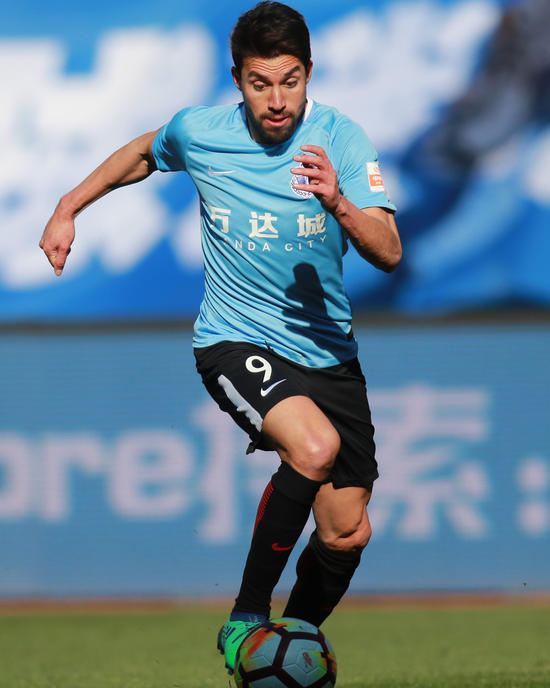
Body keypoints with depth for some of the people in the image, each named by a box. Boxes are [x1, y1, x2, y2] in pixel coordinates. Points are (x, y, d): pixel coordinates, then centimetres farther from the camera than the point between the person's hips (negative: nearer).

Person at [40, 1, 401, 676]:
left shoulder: (339, 138, -8)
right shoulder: (198, 132, -7)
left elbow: (387, 253, -17)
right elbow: (143, 153, 18)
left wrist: (338, 203, -35)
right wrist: (68, 208, 19)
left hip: (327, 348, 3)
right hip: (235, 341, -3)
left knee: (345, 535, 1)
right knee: (316, 447, -33)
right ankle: (245, 619, -18)